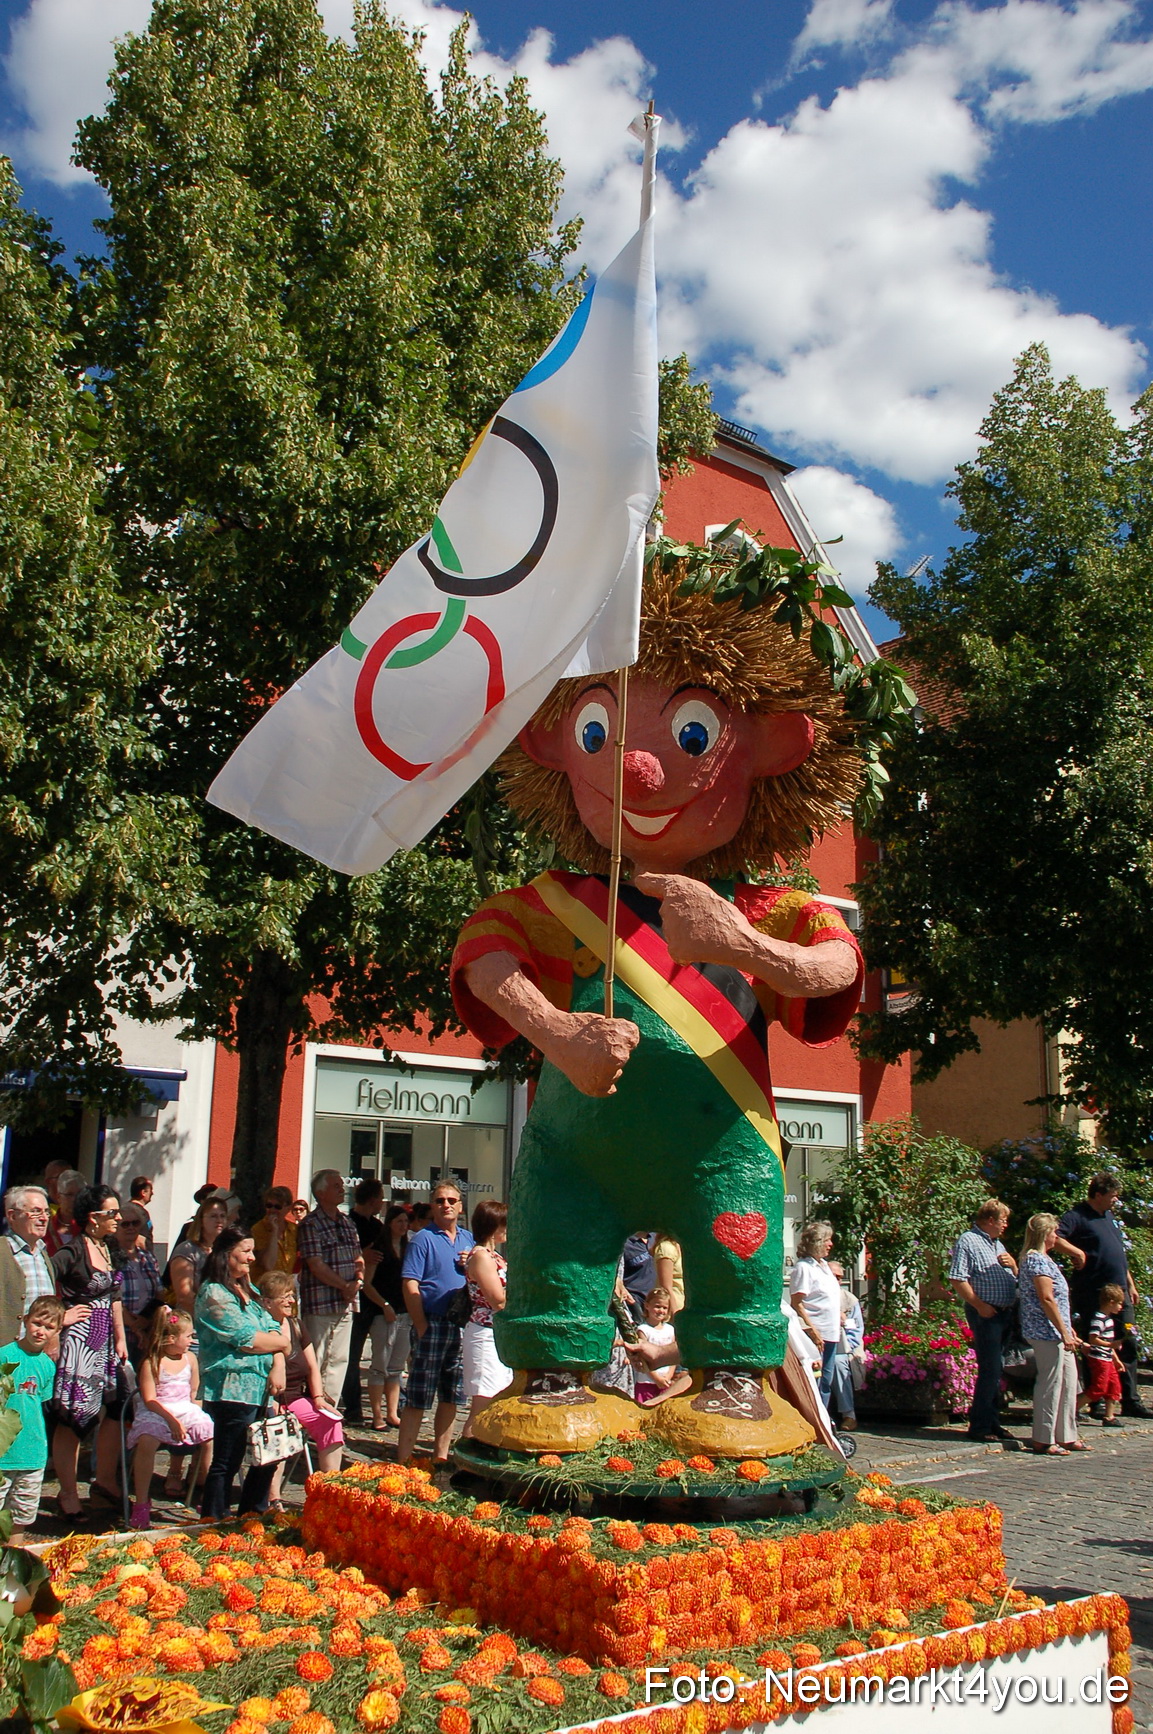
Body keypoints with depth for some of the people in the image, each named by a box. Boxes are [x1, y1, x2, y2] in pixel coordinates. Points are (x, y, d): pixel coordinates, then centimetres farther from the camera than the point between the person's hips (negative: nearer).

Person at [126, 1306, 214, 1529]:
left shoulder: (190, 1358, 8)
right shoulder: (151, 1363, -8)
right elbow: (149, 1399, -13)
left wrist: (196, 1416, 1)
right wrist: (171, 1420, -22)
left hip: (186, 1410, 5)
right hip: (156, 1413, -5)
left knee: (212, 1436, -18)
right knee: (147, 1442, -34)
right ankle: (141, 1505, -22)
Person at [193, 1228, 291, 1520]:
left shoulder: (248, 1291, 18)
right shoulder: (214, 1293, -9)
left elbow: (276, 1332, 14)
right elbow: (245, 1338, -16)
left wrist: (278, 1364, -5)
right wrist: (278, 1342, -2)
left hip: (260, 1387, 9)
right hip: (232, 1389, -9)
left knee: (268, 1459, 12)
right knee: (226, 1463, -3)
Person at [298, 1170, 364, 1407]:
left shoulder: (347, 1223, 15)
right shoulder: (311, 1224, -7)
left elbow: (358, 1258, 18)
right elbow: (315, 1265, -14)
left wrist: (357, 1282, -2)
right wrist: (345, 1285, -14)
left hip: (346, 1303, 7)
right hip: (320, 1304, -7)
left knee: (340, 1359, 10)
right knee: (315, 1360, -2)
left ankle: (330, 1409, 17)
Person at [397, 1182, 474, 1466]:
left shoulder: (468, 1238, 14)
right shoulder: (423, 1239, -4)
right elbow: (410, 1285, -10)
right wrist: (422, 1327, -17)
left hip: (462, 1326, 6)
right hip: (433, 1324, -6)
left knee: (451, 1397, 12)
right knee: (417, 1399, -4)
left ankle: (440, 1456, 23)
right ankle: (403, 1461, 1)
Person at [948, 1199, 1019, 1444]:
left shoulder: (998, 1245, 22)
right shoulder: (967, 1241, -6)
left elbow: (1015, 1279, 27)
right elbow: (957, 1279, -15)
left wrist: (1013, 1265, 6)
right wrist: (980, 1305, -18)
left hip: (1008, 1313, 9)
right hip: (986, 1314, -9)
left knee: (996, 1370, 12)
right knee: (990, 1369, -9)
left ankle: (992, 1422, 20)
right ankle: (979, 1426, -3)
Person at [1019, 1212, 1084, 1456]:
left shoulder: (1042, 1259, 18)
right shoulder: (1037, 1260, -15)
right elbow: (1047, 1299, -20)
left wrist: (1068, 1330, 23)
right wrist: (1064, 1332, -19)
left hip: (1055, 1333, 10)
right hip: (1047, 1332, -10)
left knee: (1068, 1382, 12)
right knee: (1050, 1384, -5)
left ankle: (1066, 1436, 19)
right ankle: (1043, 1440, 2)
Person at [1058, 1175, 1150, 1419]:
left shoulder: (1109, 1217, 17)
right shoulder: (1078, 1216, -10)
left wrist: (1130, 1284, 23)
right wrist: (1078, 1252, -25)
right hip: (1092, 1295, -8)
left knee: (1127, 1344, 10)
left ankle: (1130, 1401, 17)